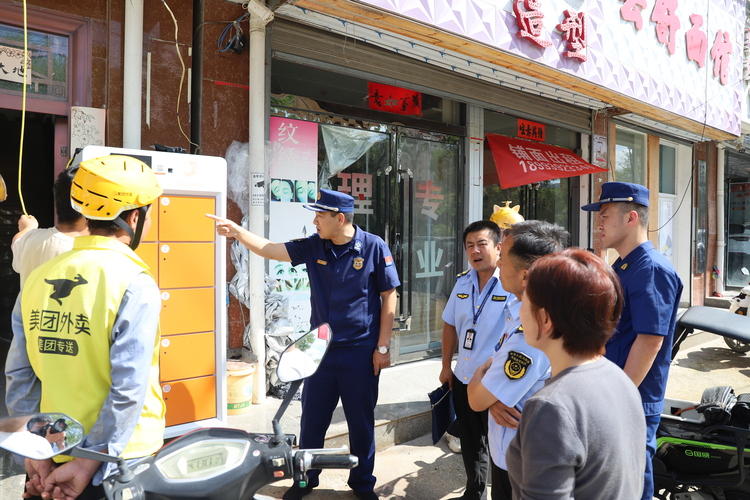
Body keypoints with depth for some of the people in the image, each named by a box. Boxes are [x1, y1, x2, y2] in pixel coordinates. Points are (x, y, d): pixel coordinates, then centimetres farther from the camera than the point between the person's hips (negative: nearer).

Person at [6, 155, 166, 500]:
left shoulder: (38, 278, 0)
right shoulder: (135, 284, -18)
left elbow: (19, 377, 1)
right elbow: (128, 390, -22)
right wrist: (89, 464, -15)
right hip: (118, 459, -5)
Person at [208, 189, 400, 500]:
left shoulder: (374, 248, -11)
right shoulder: (313, 247, -1)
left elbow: (389, 296, -8)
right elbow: (271, 250, 1)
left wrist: (383, 347, -8)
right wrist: (237, 232, -12)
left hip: (360, 352, -3)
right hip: (320, 349, 4)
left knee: (361, 421, 11)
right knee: (312, 419, 14)